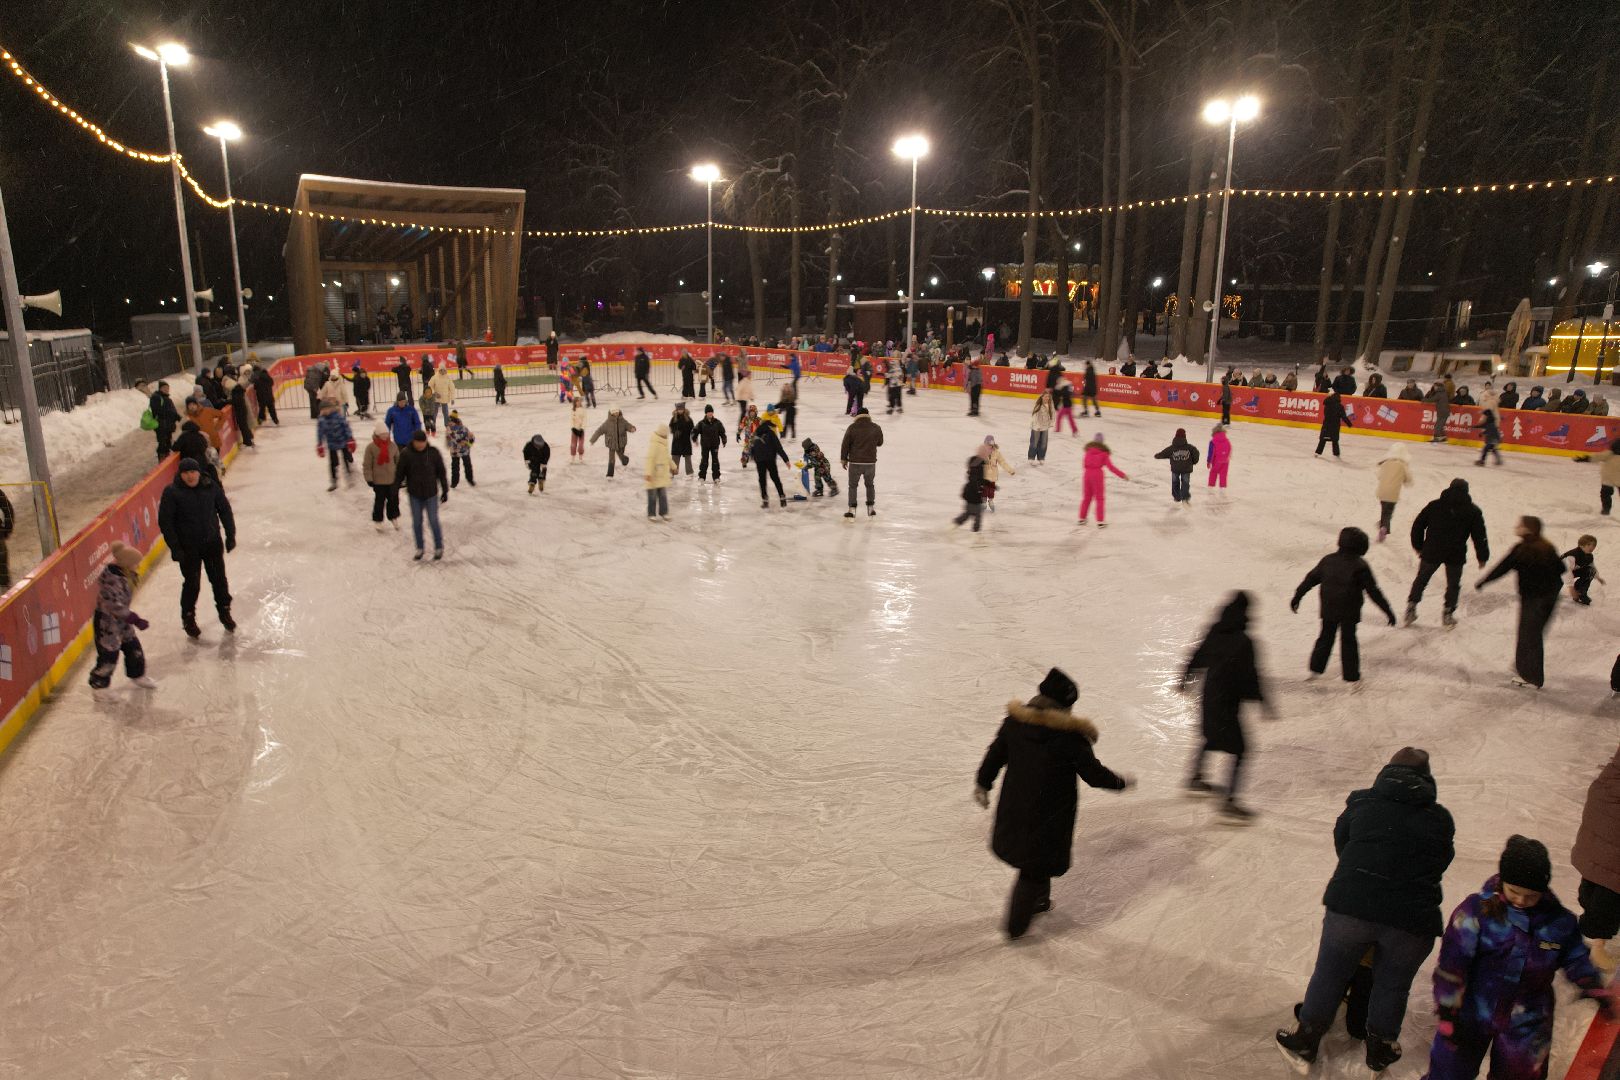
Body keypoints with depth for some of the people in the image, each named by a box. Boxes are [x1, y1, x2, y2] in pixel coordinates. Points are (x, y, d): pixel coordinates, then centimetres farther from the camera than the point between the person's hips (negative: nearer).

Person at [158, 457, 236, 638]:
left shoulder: (211, 487, -6)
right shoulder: (172, 492, -14)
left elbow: (224, 510, 5)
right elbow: (164, 522, -11)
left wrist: (230, 535, 4)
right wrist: (175, 548, -13)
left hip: (212, 542, 2)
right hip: (188, 547, -2)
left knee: (219, 579, 12)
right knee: (192, 584, 6)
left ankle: (225, 612, 31)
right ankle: (188, 618, 27)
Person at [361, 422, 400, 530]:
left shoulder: (392, 445, -2)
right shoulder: (371, 447, -12)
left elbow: (398, 461, 9)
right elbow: (367, 465, -8)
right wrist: (369, 479, -9)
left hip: (393, 479, 3)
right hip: (378, 480, -3)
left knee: (394, 500, 15)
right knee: (379, 501, 8)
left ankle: (394, 517, 35)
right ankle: (377, 520, 24)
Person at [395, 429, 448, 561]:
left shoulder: (433, 452, -11)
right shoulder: (406, 454, -11)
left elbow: (441, 472, -2)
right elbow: (399, 473, -1)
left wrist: (445, 490, 2)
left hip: (431, 493, -1)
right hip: (414, 495, 1)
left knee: (433, 521, 3)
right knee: (416, 522, 10)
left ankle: (439, 548, 20)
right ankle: (419, 549, 26)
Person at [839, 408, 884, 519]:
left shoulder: (852, 428, -8)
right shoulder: (876, 428, -3)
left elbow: (845, 445, -4)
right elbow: (880, 443, 12)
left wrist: (843, 459, 6)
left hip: (855, 463, -2)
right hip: (870, 462, 2)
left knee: (853, 486, 11)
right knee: (870, 485, 20)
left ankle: (852, 510, 8)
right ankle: (870, 508, 21)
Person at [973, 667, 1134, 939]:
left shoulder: (1014, 721, -7)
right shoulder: (1071, 736, -22)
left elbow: (994, 755, 3)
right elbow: (1094, 773, -13)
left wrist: (982, 784, 18)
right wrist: (1122, 782, 6)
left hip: (1015, 806, 6)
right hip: (1050, 813, -6)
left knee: (1032, 855, 27)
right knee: (1037, 865, 9)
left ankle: (1037, 901, 47)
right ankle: (1016, 925, 17)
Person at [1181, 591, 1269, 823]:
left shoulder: (1214, 633, 2)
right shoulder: (1243, 641, -21)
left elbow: (1196, 658, 14)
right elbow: (1249, 675, -20)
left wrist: (1185, 678, 28)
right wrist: (1262, 700, -9)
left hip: (1208, 698, 8)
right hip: (1227, 704, -8)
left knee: (1211, 738, 29)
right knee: (1238, 749, -2)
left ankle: (1195, 779, 45)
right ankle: (1229, 804, -5)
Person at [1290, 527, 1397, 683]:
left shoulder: (1328, 560, 0)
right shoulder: (1360, 566, -11)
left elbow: (1311, 579, 6)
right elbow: (1373, 591, -9)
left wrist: (1297, 596, 15)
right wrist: (1388, 611, -2)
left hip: (1328, 610, 3)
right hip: (1349, 612, -3)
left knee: (1325, 637, 17)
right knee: (1349, 641, 8)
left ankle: (1315, 669, 19)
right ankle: (1351, 676, 14)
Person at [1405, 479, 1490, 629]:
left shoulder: (1435, 505, 2)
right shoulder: (1473, 511, 1)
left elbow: (1418, 524, 7)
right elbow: (1480, 536, 2)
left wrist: (1418, 545, 18)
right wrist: (1482, 557, 11)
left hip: (1431, 552, 1)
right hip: (1456, 555, -1)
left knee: (1421, 579, 16)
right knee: (1453, 584, 15)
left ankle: (1411, 606, 12)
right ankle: (1448, 614, 15)